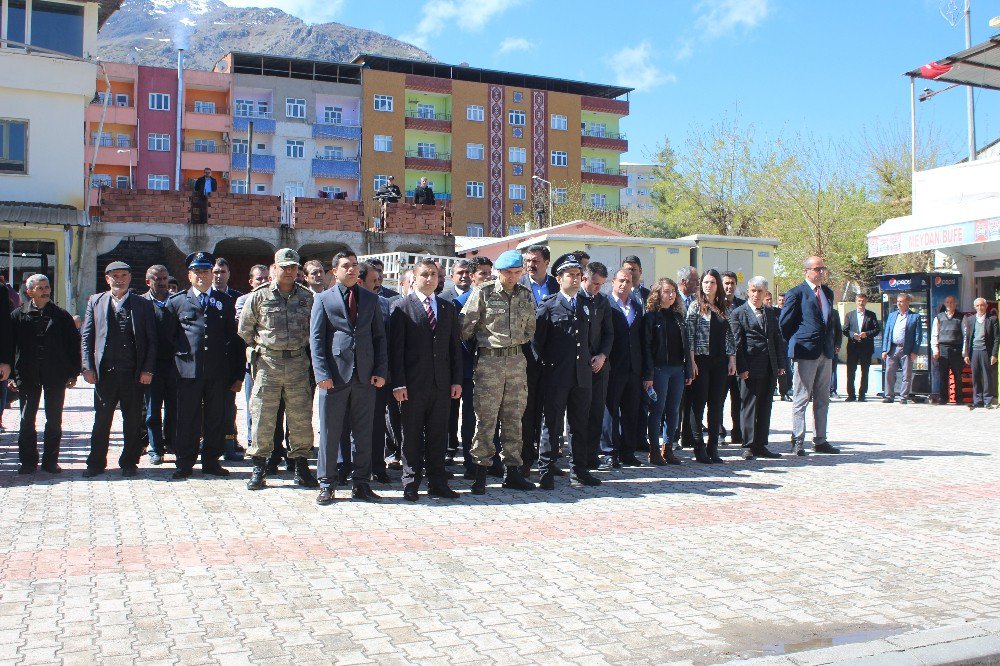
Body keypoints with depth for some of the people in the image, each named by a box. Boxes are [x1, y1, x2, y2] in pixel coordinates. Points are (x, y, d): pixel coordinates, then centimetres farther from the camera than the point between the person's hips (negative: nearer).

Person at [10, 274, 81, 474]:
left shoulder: (61, 315, 4)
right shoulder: (18, 316, 3)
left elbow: (73, 343, 5)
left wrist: (73, 373, 0)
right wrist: (12, 374, -4)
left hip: (56, 375, 0)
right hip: (27, 375, 0)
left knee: (54, 420, 5)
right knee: (27, 420, 5)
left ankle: (51, 460, 14)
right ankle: (28, 461, 15)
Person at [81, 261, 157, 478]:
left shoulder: (143, 305, 6)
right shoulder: (95, 302, 10)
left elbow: (151, 340, 4)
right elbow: (87, 337, 7)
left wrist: (148, 370, -4)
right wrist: (88, 367, -2)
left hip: (134, 373, 0)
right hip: (104, 372, 1)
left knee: (133, 421, 6)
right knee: (102, 419, 7)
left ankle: (129, 463, 18)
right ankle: (96, 463, 18)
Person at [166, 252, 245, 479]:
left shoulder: (225, 302, 12)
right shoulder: (176, 302, 10)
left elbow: (235, 339, 10)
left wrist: (238, 374, 5)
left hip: (219, 372, 1)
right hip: (188, 371, -1)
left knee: (216, 419, 6)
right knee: (188, 420, 3)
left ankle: (211, 461, 18)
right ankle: (185, 463, 14)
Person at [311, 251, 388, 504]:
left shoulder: (371, 299, 13)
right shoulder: (323, 299, 5)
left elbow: (380, 337, 12)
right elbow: (316, 339, 0)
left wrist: (381, 370, 1)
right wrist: (322, 374, -10)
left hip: (365, 376, 3)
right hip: (335, 376, -2)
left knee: (363, 433, 7)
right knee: (330, 433, 3)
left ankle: (361, 484, 17)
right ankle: (326, 485, 14)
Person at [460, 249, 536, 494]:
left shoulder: (526, 295, 10)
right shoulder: (483, 293, -4)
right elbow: (465, 327, 0)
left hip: (517, 360, 4)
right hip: (489, 361, -4)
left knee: (513, 418, 9)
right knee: (486, 418, -3)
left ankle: (512, 471, 16)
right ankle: (480, 472, 5)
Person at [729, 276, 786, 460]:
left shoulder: (771, 313, 16)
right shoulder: (738, 313, 0)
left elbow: (778, 339, 16)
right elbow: (737, 343, -6)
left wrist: (781, 364, 8)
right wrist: (741, 368, -13)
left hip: (770, 368, 5)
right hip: (750, 369, -5)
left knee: (765, 407, 9)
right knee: (749, 407, -2)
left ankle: (761, 445, 16)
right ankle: (748, 446, 3)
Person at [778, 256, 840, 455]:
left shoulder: (828, 293, 16)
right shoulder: (796, 293, -5)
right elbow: (784, 323, -5)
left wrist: (830, 342, 15)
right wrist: (796, 342, 0)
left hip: (826, 353, 7)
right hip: (805, 352, -7)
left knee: (822, 399, 10)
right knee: (801, 398, -3)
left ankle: (820, 441, 17)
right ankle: (798, 441, 1)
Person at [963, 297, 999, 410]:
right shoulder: (970, 319, 10)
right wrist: (966, 354, 6)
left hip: (986, 351, -3)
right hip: (974, 351, 3)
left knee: (987, 377, 0)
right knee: (975, 377, 5)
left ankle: (988, 401, 7)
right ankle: (977, 400, 12)